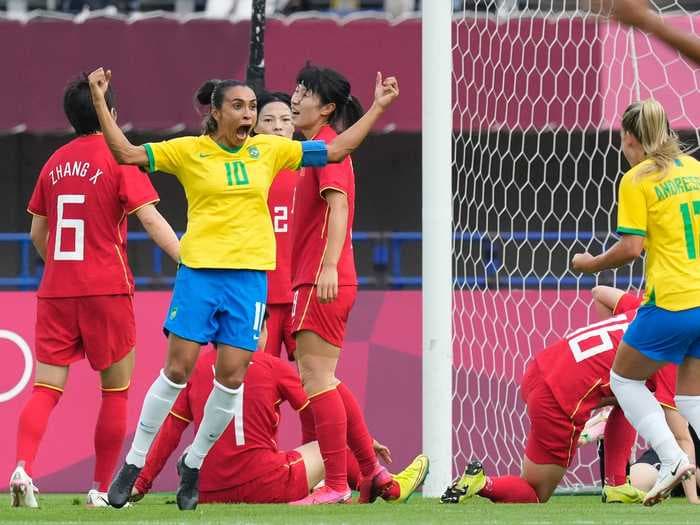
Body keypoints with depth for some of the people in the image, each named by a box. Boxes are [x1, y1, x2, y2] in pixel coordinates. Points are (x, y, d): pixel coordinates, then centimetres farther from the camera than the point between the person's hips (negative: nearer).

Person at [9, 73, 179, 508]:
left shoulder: (56, 162, 12)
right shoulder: (119, 158, -3)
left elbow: (37, 233, 18)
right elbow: (150, 218, -14)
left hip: (56, 291, 4)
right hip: (106, 289, -4)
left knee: (47, 387, 0)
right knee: (116, 390, 9)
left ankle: (23, 468, -24)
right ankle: (102, 489, 8)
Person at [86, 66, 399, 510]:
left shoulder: (269, 150, 8)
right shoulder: (189, 151, 1)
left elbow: (336, 150, 12)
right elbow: (127, 153, -2)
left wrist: (378, 106, 10)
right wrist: (100, 102, -10)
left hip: (250, 276, 3)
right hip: (199, 273, -2)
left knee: (231, 377, -2)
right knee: (177, 370, -5)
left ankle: (194, 465, 17)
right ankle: (134, 464, 7)